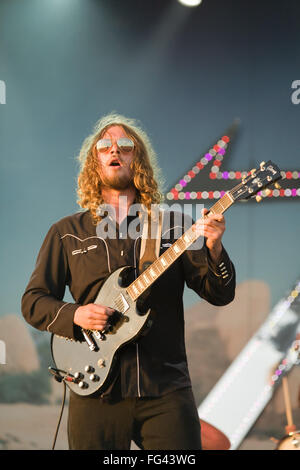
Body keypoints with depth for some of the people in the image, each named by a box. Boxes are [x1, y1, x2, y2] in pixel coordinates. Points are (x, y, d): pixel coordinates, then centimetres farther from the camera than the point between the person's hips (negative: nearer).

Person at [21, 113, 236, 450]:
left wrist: (213, 249, -16)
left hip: (166, 388, 0)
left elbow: (219, 295, 4)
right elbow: (33, 301, 9)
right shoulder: (66, 232, 10)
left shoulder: (172, 225, 8)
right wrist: (74, 316, -10)